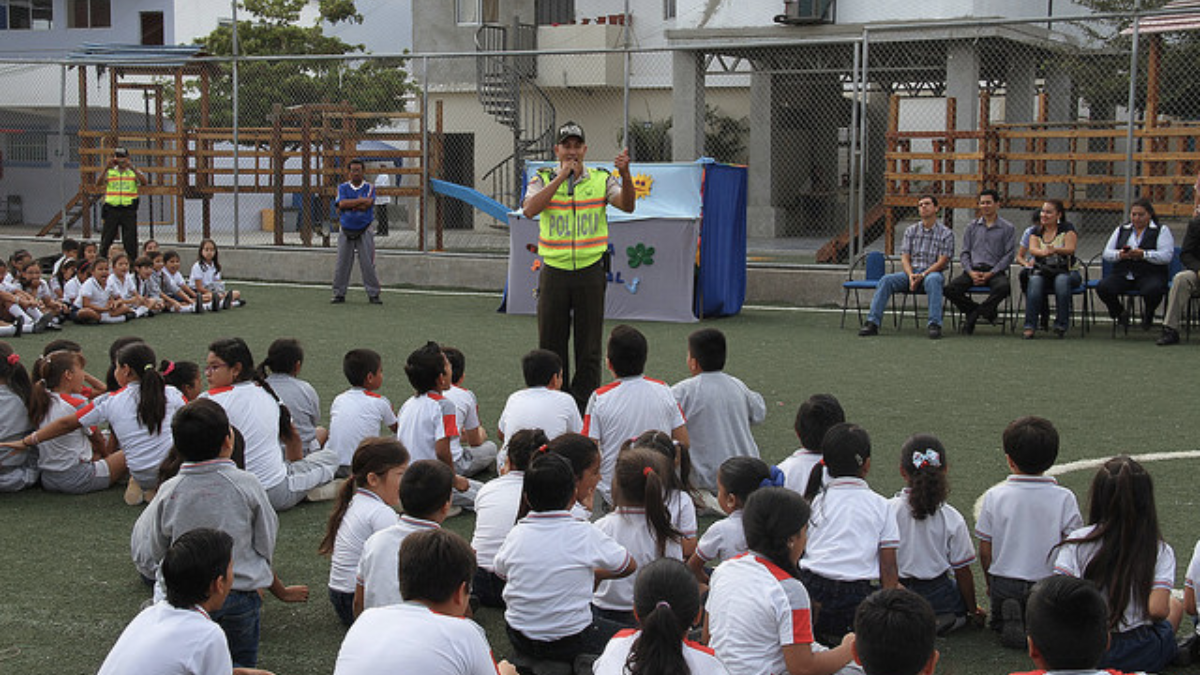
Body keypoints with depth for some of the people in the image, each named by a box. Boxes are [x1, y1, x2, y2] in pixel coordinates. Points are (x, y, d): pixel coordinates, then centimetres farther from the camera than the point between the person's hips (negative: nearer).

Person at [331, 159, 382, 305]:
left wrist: (349, 205, -11)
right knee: (342, 264, 2)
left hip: (364, 231, -1)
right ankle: (339, 294, 10)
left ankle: (373, 294, 1)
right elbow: (342, 204, -14)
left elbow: (366, 206, -15)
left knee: (368, 264, -4)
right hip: (346, 231, 1)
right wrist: (361, 201, -18)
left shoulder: (369, 187, 1)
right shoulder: (343, 187, 5)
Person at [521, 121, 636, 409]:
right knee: (550, 345, 5)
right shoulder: (543, 180, 4)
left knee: (589, 348, 2)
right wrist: (561, 176, -17)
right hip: (554, 272, 0)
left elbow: (627, 205, -11)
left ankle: (585, 407, 10)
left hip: (590, 271, 0)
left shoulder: (601, 179, 4)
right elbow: (529, 209, -15)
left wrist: (625, 175, -29)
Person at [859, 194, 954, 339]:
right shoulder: (911, 230, 14)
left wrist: (922, 275, -20)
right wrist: (911, 275, -15)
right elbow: (904, 257, 6)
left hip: (932, 273, -3)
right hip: (911, 272, 4)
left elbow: (942, 262, -7)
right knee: (886, 280, -24)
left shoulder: (946, 233, 2)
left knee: (933, 280, -40)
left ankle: (935, 325, -43)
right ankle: (873, 323, -29)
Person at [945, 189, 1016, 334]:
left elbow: (1009, 255, 0)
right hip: (973, 270, 3)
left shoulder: (1007, 228, 8)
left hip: (995, 271, -3)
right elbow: (964, 253, 14)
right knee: (950, 289, -24)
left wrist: (990, 274, -12)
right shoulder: (972, 227, 18)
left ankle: (974, 314, -15)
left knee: (1003, 287, -38)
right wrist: (971, 272, -6)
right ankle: (988, 311, -9)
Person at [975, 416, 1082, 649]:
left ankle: (1009, 620, -7)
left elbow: (985, 550, -1)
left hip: (1004, 584, 1)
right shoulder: (1064, 498, -9)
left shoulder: (994, 496, -7)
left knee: (998, 621, 26)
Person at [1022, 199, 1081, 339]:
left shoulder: (1067, 229, 2)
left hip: (1067, 271, -2)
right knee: (1034, 281, -31)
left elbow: (1070, 248, -16)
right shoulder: (1036, 232, 11)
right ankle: (1030, 326, -34)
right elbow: (1032, 249, -9)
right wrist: (1043, 252, -35)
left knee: (1062, 280, -36)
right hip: (1042, 271, 2)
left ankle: (1061, 325, -28)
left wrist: (1055, 250, -39)